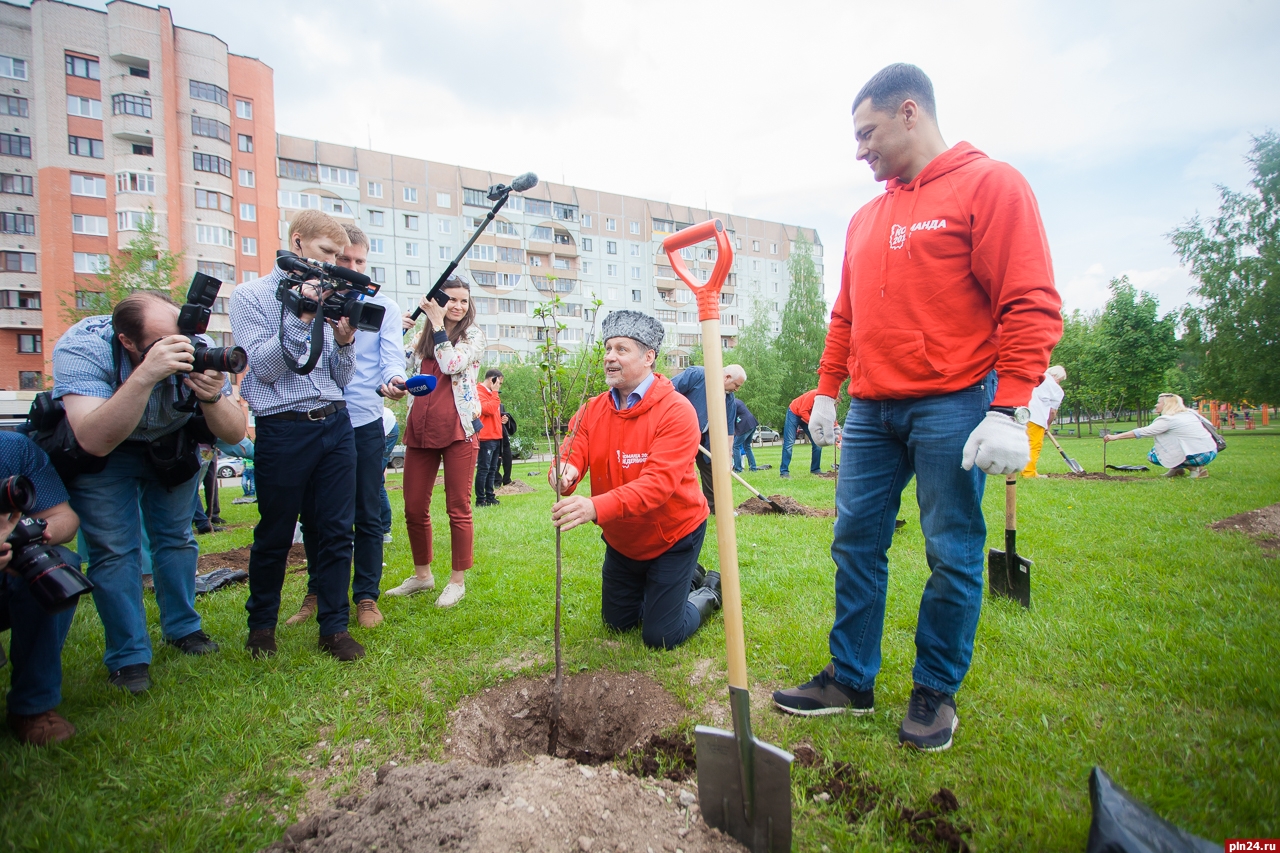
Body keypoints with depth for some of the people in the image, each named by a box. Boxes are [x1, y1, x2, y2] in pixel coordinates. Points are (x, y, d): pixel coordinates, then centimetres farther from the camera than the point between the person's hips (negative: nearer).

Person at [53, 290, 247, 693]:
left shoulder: (196, 349, -28)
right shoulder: (82, 348, -34)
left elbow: (234, 434, -24)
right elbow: (95, 440, -46)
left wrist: (212, 398, -45)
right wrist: (145, 375, -56)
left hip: (171, 446, 3)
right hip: (99, 454, -2)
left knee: (177, 536, 9)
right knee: (114, 548, -7)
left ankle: (183, 629, 29)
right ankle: (128, 657, 9)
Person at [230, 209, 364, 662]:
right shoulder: (250, 296, 1)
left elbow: (342, 378, 13)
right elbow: (263, 367, -10)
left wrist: (344, 341, -5)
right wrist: (300, 318, -16)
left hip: (335, 424, 4)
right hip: (284, 429, -4)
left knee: (336, 530, 5)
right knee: (274, 536, 8)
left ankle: (334, 627, 16)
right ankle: (261, 623, 28)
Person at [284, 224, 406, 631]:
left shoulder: (384, 306, 5)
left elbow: (391, 356, -8)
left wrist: (392, 380, -29)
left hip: (364, 422, -1)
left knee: (368, 516, 4)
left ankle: (367, 596, 18)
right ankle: (317, 593, 29)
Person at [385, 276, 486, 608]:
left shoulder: (473, 334, 2)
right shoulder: (425, 335, 18)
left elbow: (452, 365, -14)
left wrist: (438, 324, -7)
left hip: (458, 428, -5)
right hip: (421, 428, 6)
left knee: (458, 509, 0)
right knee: (413, 508, 9)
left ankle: (458, 580, 14)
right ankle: (422, 574, 27)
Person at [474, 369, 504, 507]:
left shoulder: (491, 393, 20)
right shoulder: (479, 393, -10)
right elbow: (489, 409, -22)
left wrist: (501, 418, 11)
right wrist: (495, 393, -14)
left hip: (496, 437, 10)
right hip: (486, 438, -9)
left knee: (492, 469, 12)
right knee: (484, 469, -6)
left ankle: (490, 497, 18)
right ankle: (480, 500, -2)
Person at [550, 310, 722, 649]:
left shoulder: (676, 411, -25)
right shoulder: (593, 409, -5)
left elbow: (659, 482, -36)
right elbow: (572, 452, -16)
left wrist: (597, 507, -50)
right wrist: (564, 472, -43)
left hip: (672, 535, -6)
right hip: (622, 540, 7)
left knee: (660, 636, -1)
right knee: (617, 621, 22)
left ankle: (710, 593, 28)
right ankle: (686, 577, 42)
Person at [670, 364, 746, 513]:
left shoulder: (729, 399, -1)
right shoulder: (696, 374, -20)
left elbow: (728, 430, 3)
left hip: (704, 439, 7)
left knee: (711, 469, 11)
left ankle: (714, 507, 22)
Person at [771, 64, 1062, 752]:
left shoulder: (989, 184, -1)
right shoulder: (865, 219, 20)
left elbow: (1030, 304, -9)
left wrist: (1010, 411, -17)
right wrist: (826, 392, 16)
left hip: (952, 407, -6)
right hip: (871, 412, 7)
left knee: (953, 555, 2)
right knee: (856, 545, 6)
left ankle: (936, 692, 20)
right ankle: (850, 680, 20)